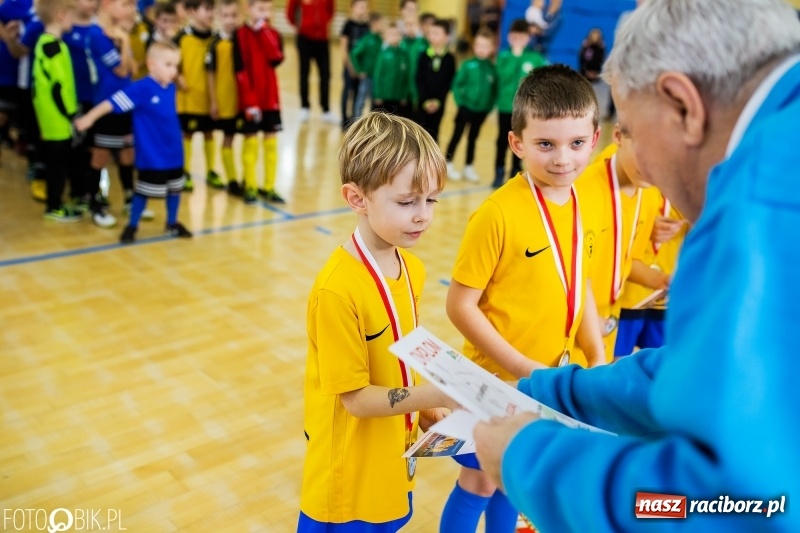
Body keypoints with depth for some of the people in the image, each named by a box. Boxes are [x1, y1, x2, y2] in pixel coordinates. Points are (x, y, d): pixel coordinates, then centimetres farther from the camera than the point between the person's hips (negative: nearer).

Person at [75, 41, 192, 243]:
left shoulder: (170, 88, 2)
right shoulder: (142, 88, -18)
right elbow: (113, 102, -20)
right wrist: (89, 118, -22)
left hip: (174, 153, 7)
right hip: (151, 156, -6)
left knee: (175, 189, 16)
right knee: (143, 192, 4)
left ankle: (172, 224, 33)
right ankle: (131, 226, 21)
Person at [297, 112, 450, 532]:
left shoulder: (412, 268, -2)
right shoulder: (338, 289, -26)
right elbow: (356, 398, -22)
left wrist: (424, 410, -5)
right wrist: (439, 394, -28)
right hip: (350, 471, -7)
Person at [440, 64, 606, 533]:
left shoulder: (590, 203, -4)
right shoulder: (499, 214, -23)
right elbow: (460, 305, -19)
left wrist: (598, 358, 1)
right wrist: (521, 368, -19)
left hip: (557, 379, 5)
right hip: (497, 380, -5)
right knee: (479, 481, 14)